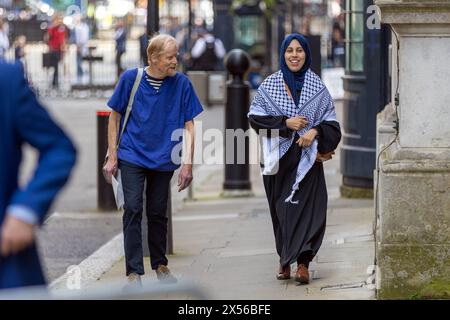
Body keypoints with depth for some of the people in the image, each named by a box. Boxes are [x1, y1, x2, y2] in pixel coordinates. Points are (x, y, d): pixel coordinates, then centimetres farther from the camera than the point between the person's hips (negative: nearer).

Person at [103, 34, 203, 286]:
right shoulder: (131, 79, -7)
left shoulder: (181, 83, -5)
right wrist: (112, 157, 0)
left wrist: (187, 164, -5)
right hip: (132, 157, -1)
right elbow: (115, 116, 2)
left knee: (158, 213, 11)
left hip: (163, 159, 1)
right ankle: (134, 271, -7)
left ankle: (160, 264, 29)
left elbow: (189, 125, 0)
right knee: (133, 210, -10)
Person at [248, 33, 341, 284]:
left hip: (308, 157, -1)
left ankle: (303, 263, -14)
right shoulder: (269, 85, 5)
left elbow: (331, 122, 6)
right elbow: (255, 116, 0)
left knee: (307, 207, -11)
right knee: (281, 209, 5)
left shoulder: (317, 87, 5)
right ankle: (285, 260, 16)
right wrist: (285, 122, -11)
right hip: (279, 158, 1)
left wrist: (315, 131, -14)